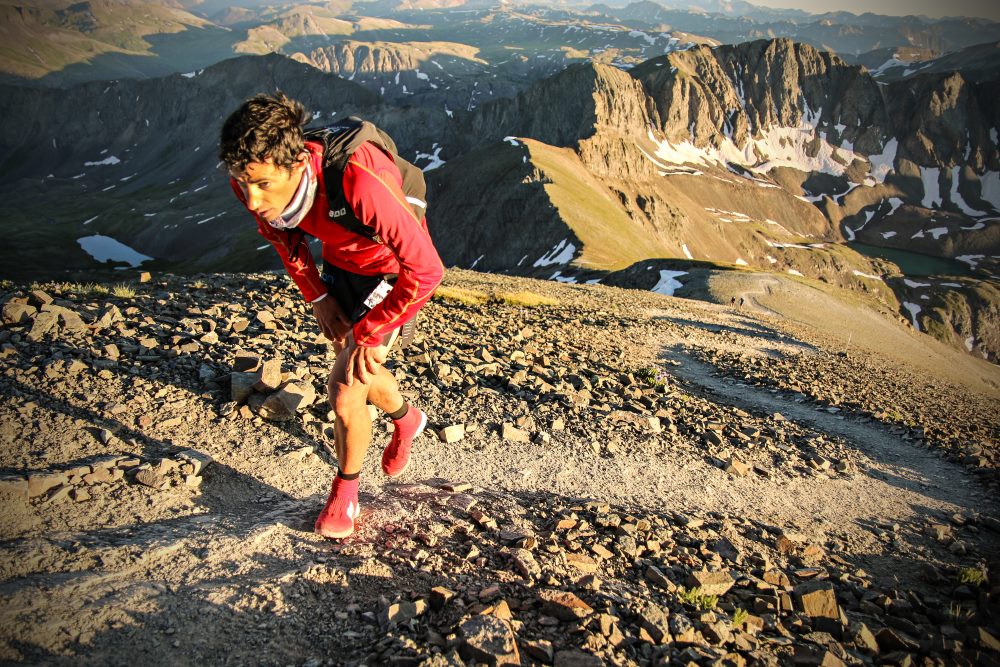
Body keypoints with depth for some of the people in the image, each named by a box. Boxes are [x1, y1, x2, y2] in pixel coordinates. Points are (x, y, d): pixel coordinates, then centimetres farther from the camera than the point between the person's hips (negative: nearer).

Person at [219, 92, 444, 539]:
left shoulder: (358, 181, -43)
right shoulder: (251, 182, -23)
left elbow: (426, 271, -35)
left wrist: (367, 334, -25)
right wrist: (317, 297, -5)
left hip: (393, 272, -6)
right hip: (340, 265, 6)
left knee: (345, 389, -12)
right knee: (354, 369, 21)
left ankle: (345, 493, 16)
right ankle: (406, 420, 53)